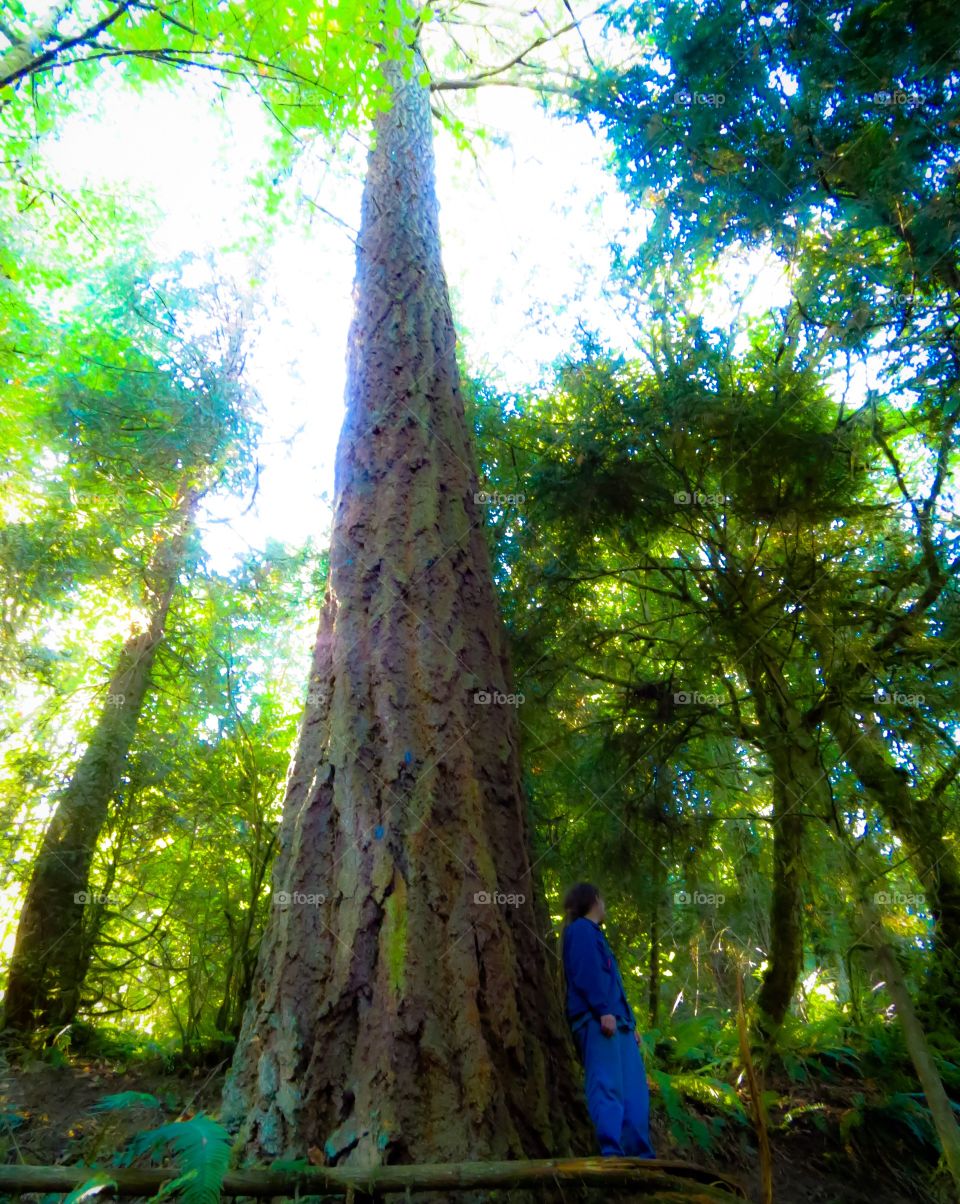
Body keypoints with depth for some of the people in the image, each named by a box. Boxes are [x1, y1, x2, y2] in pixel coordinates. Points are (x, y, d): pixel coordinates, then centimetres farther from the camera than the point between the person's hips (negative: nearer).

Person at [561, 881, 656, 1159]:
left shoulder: (593, 934, 29)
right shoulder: (581, 930, 0)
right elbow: (586, 973, -14)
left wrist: (630, 1023, 23)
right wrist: (603, 1010, -22)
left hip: (617, 1022, 10)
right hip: (598, 1020, -9)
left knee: (634, 1090, 6)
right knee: (607, 1086, -15)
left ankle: (640, 1155, 8)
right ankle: (611, 1153, -19)